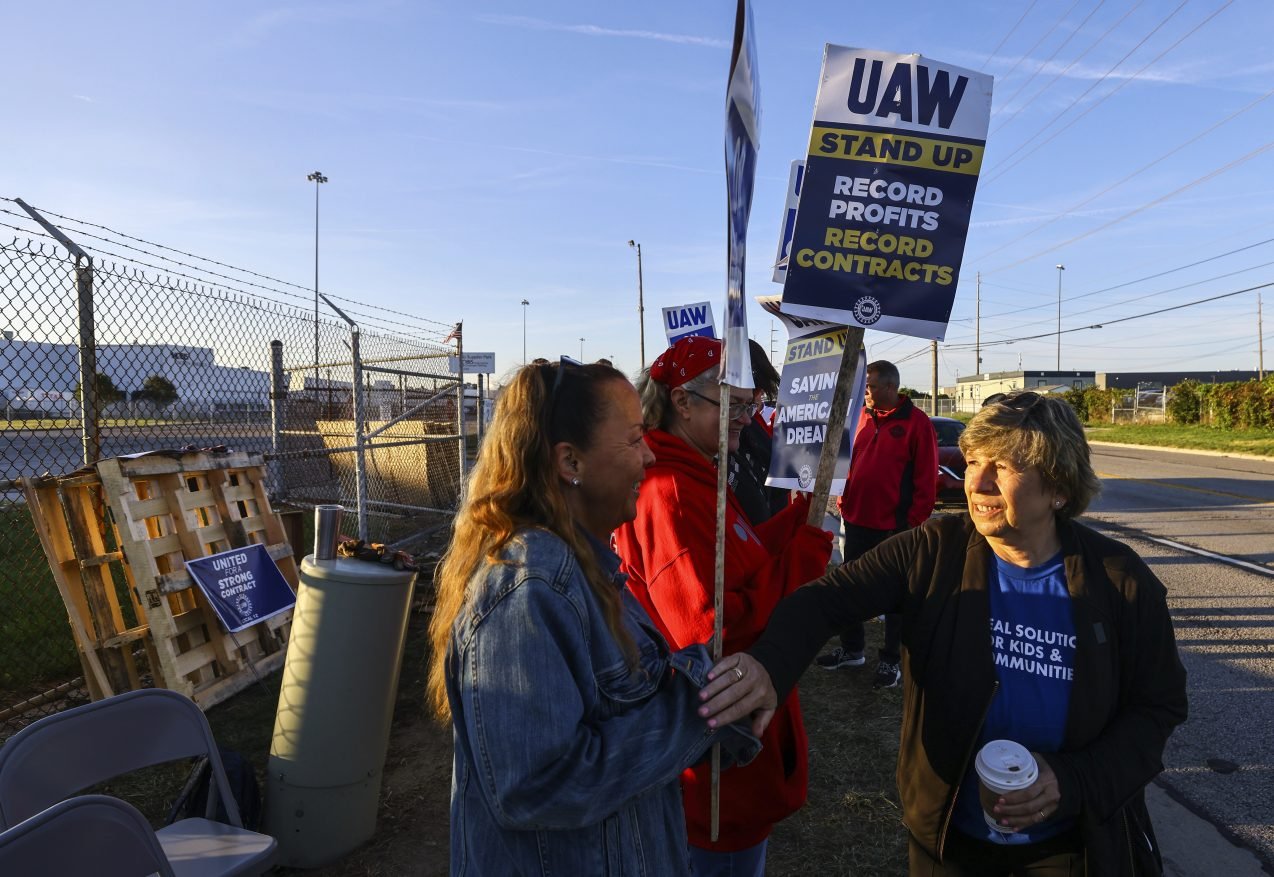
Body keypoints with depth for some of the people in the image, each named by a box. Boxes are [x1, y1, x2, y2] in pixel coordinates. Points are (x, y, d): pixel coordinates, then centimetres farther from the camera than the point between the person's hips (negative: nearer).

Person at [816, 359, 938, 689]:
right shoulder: (862, 416, 8)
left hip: (894, 525, -6)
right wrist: (843, 502, 6)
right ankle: (852, 648, 30)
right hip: (856, 520, 6)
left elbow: (926, 478, -9)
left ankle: (891, 659, 19)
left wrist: (914, 521, -11)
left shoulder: (915, 422, -9)